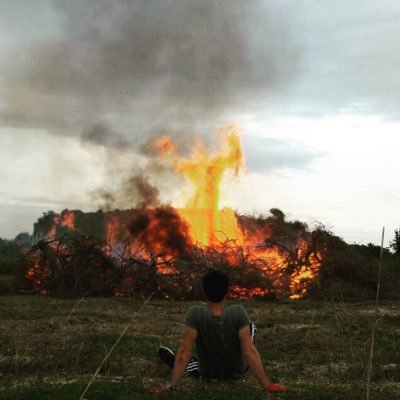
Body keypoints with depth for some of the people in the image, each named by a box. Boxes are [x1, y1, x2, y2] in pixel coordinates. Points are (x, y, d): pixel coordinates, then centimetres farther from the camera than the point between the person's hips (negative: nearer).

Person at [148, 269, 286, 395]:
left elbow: (184, 352, -30)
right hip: (237, 373, 1)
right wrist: (267, 385, -24)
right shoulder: (239, 313, -28)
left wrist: (170, 385, -26)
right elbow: (250, 351, -29)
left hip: (207, 375, 0)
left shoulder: (195, 314, -29)